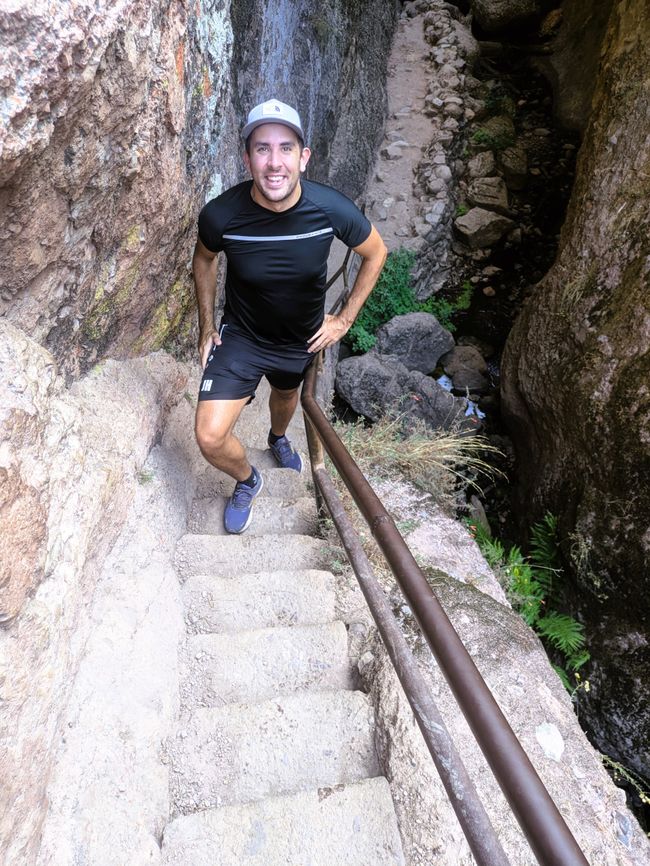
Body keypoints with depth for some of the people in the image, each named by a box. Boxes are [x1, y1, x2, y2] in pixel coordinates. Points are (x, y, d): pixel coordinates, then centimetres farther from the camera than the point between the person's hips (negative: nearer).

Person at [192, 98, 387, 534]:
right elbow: (204, 259, -1)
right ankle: (247, 480, 23)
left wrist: (344, 320, -5)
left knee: (287, 395, 31)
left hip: (303, 339, 2)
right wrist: (207, 325, 1)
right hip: (240, 336, -1)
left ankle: (278, 437, 69)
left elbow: (376, 253, -6)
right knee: (210, 437, -13)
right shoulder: (221, 215, -26)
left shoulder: (332, 209, -26)